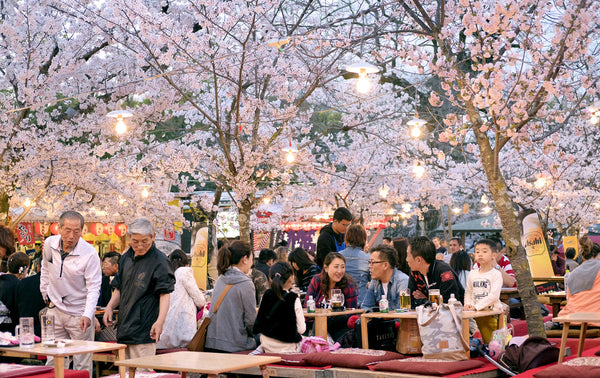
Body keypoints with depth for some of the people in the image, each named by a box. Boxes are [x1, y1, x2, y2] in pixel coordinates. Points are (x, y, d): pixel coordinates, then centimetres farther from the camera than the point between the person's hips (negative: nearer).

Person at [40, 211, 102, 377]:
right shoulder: (50, 243, -3)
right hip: (55, 309, 4)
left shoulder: (90, 254, -17)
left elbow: (94, 287, -17)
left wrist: (87, 315, -28)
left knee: (82, 364, 0)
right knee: (53, 361, 9)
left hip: (78, 313, -4)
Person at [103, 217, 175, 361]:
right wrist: (110, 307, 6)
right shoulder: (125, 258, 14)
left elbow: (165, 294, -15)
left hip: (144, 332, -7)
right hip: (124, 329, 7)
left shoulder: (159, 261, -8)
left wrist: (160, 321, -28)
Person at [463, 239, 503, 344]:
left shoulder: (496, 274, -7)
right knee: (486, 341, 9)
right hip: (477, 314, 5)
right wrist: (467, 304, -7)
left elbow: (494, 295, -16)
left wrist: (476, 306, -21)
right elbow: (468, 292, 15)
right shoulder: (472, 274, 11)